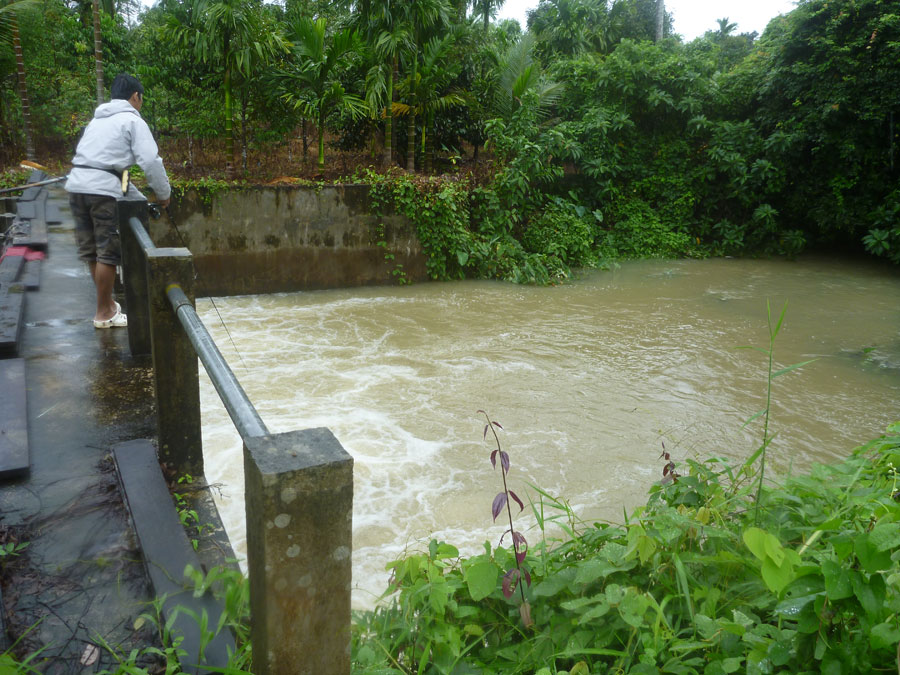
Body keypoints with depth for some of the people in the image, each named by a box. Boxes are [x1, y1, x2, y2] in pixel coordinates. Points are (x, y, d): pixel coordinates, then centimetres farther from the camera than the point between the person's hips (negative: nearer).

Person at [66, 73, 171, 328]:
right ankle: (104, 313, 7)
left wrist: (139, 198, 25)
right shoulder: (133, 120, 3)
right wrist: (163, 194, 4)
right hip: (102, 189, -8)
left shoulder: (98, 120, 27)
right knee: (108, 252, 0)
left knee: (91, 250, 15)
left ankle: (107, 302, 30)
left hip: (76, 184, 8)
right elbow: (150, 161, -9)